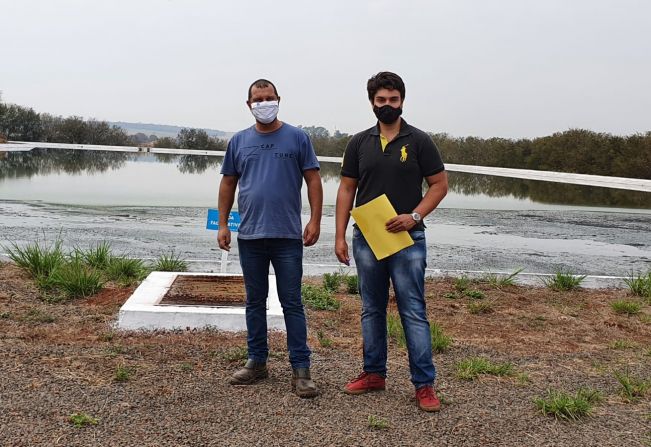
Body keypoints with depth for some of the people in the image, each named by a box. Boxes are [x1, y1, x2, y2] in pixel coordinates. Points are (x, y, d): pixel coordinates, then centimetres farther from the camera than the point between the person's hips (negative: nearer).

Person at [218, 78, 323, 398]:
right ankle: (257, 363, 23)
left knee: (292, 303, 0)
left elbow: (313, 180, 0)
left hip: (288, 236, -3)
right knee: (255, 302, 12)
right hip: (249, 236, 3)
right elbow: (228, 183, 13)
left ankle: (300, 369, 5)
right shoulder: (239, 141, 9)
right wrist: (223, 224, 7)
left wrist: (315, 220, -8)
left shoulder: (297, 138, 2)